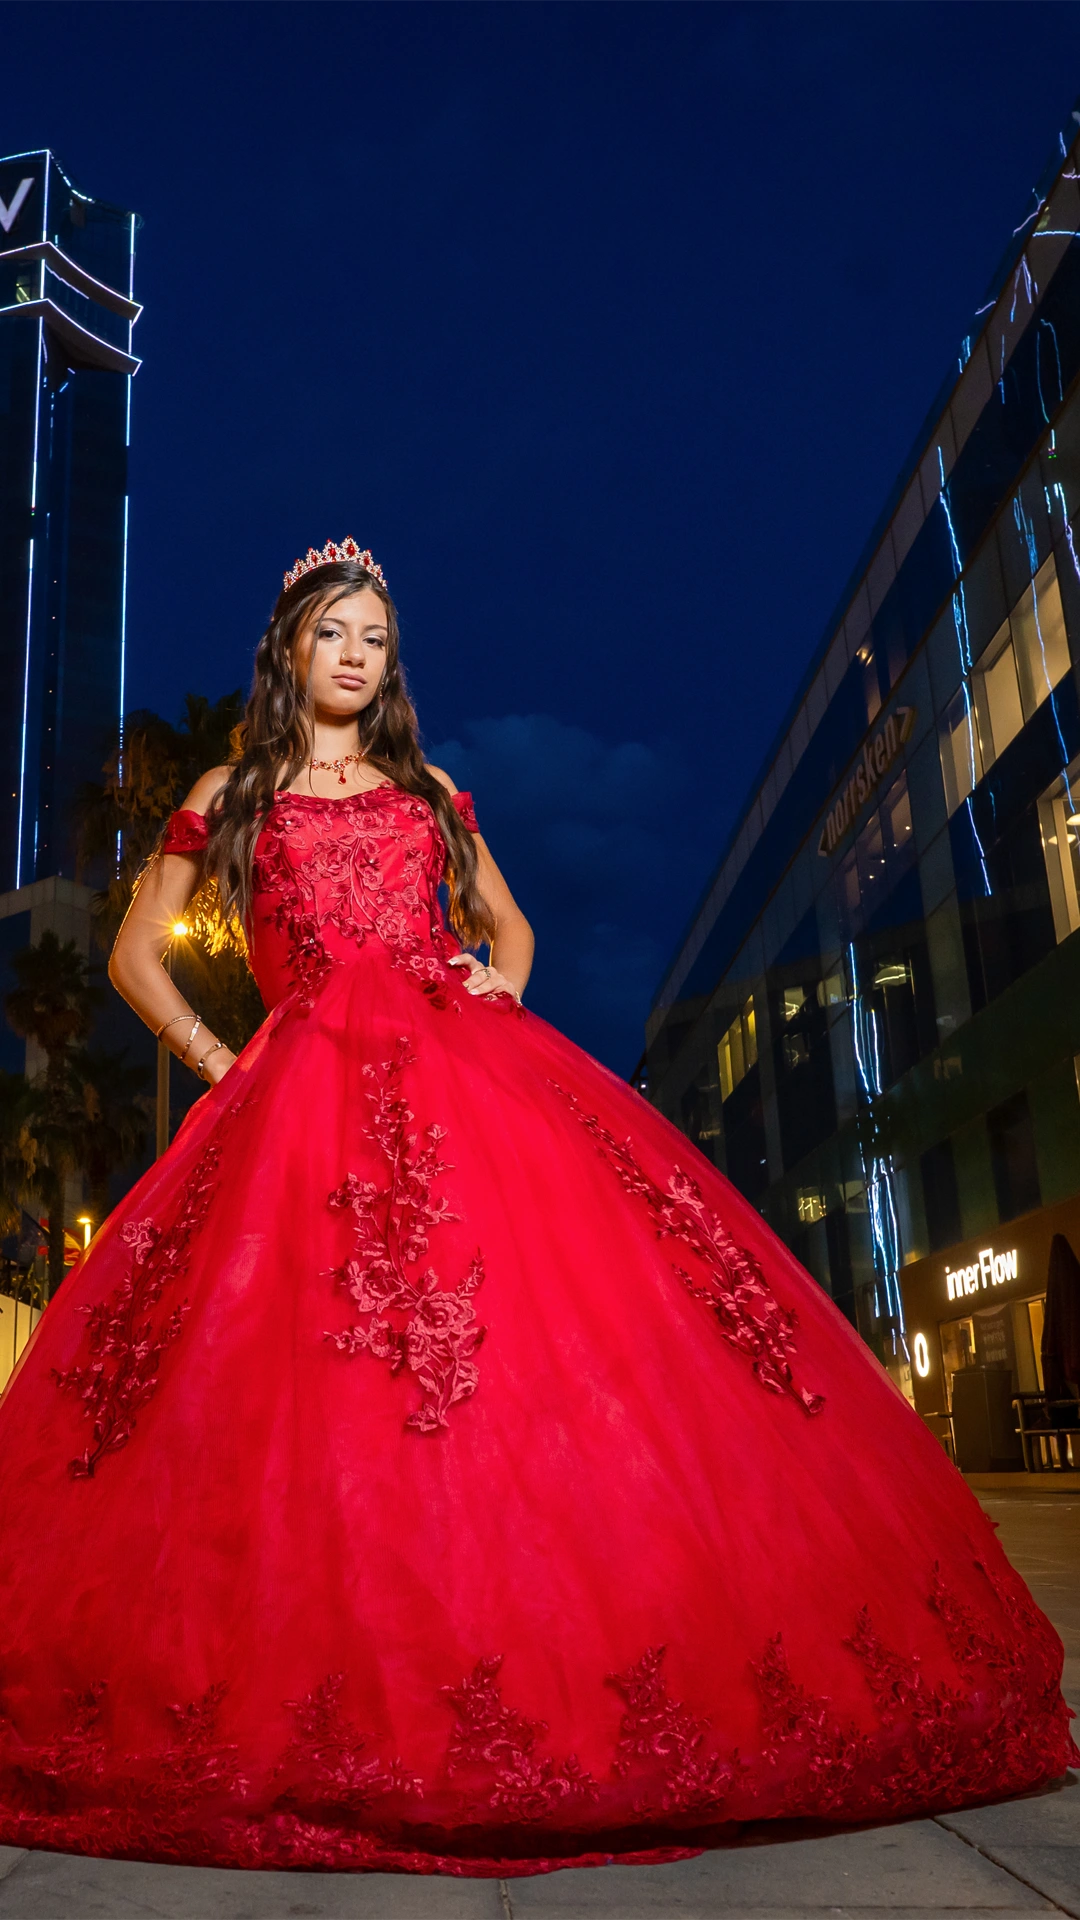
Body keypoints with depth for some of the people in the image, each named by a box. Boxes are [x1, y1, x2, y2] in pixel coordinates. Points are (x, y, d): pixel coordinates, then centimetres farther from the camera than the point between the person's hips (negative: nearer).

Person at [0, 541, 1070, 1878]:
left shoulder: (431, 794, 24)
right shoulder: (228, 797, 18)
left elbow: (506, 921, 31)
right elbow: (136, 954, 18)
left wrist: (500, 983, 8)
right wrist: (215, 1060, 4)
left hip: (472, 1076, 2)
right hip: (308, 1095, -2)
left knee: (575, 1333, -13)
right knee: (309, 1384, -16)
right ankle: (324, 1718, -6)